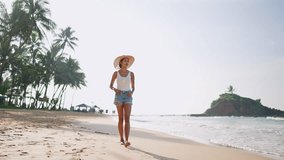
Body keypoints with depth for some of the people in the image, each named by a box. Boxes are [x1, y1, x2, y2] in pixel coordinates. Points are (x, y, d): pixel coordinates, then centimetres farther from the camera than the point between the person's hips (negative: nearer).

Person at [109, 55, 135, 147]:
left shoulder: (131, 74, 8)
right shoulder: (116, 73, 5)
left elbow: (133, 87, 12)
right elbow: (110, 86, 10)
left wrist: (131, 93, -11)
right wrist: (114, 89, -12)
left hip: (128, 97, 1)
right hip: (119, 96, 0)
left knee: (127, 119, -13)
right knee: (121, 119, 0)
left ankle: (127, 140, -19)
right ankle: (122, 139, 11)